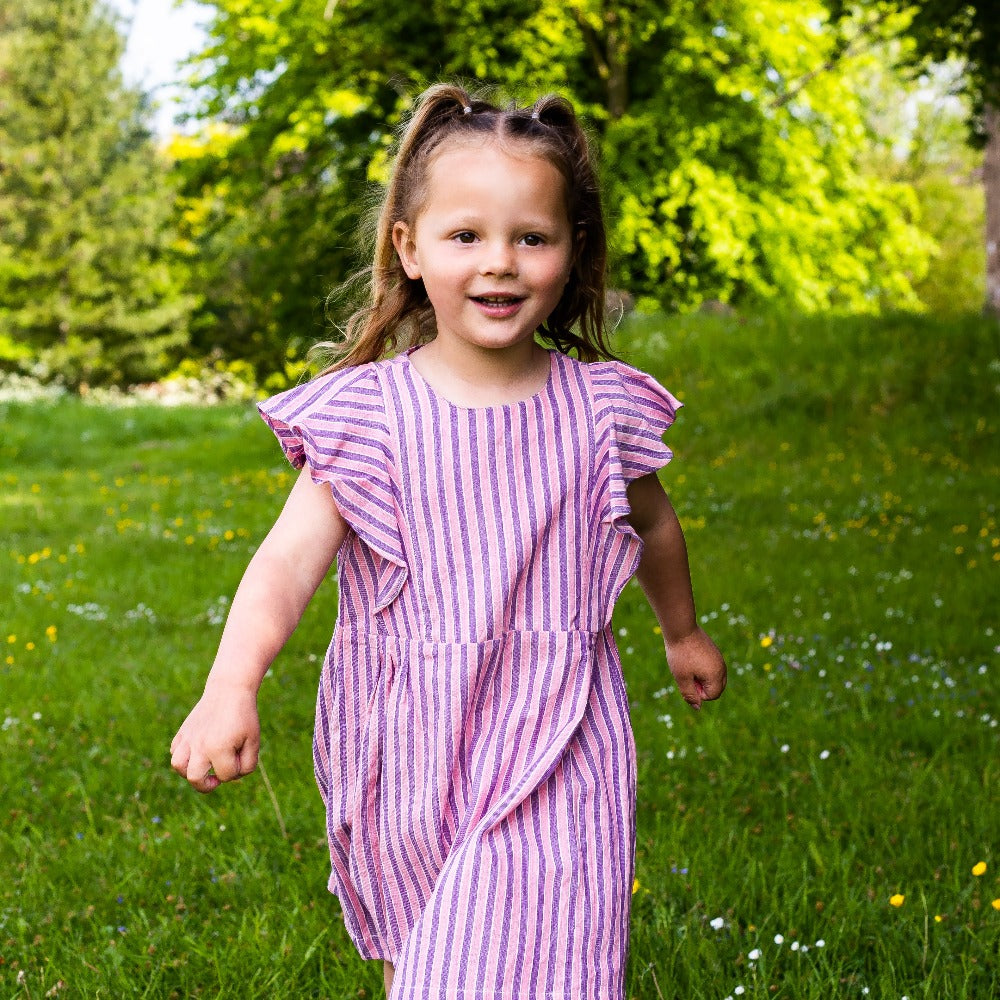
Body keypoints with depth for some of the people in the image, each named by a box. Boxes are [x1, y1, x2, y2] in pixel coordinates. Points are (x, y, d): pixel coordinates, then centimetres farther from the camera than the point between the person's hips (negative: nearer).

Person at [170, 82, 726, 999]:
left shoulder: (600, 408, -3)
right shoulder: (367, 412, -8)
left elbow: (653, 525, 17)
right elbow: (289, 559, -17)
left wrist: (683, 631, 33)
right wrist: (232, 687, -33)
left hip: (550, 750, -1)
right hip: (408, 748, 1)